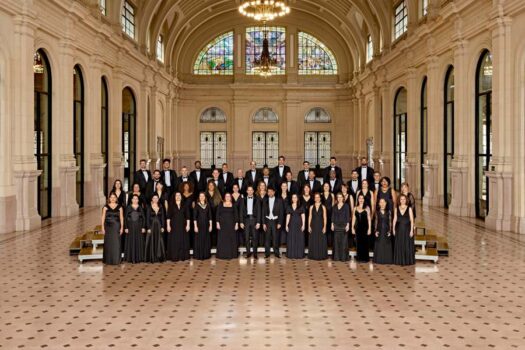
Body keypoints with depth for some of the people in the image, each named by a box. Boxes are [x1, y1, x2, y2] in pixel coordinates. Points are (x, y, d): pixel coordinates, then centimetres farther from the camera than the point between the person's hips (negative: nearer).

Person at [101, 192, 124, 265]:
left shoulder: (119, 207, 5)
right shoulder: (106, 207, 3)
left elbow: (121, 218, 5)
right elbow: (103, 218, 2)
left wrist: (122, 227, -2)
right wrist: (103, 228, -5)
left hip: (116, 227, 0)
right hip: (108, 227, 0)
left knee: (116, 243, 0)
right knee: (108, 243, 2)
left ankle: (116, 260, 8)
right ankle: (108, 260, 10)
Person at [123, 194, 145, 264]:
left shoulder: (140, 208, 6)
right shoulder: (128, 208, 2)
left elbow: (143, 218, 5)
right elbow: (125, 218, 1)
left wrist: (143, 227, -3)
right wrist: (126, 227, -7)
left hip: (139, 227, 1)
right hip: (130, 227, -1)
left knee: (139, 242, 1)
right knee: (131, 242, -2)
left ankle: (138, 258, 7)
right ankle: (131, 258, 1)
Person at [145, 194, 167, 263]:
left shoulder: (161, 207, 7)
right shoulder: (149, 207, -1)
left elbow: (163, 217, 7)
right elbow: (147, 218, -4)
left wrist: (162, 227, -1)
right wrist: (148, 228, -11)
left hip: (159, 226, 2)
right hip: (151, 226, -2)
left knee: (159, 242, 2)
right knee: (151, 242, -1)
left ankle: (159, 257, 8)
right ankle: (151, 258, 3)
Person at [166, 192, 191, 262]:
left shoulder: (184, 206, 8)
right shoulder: (171, 206, 3)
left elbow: (187, 216, 6)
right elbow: (168, 216, 0)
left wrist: (188, 225, -3)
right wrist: (168, 225, -8)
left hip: (182, 226, 2)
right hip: (174, 226, -2)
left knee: (183, 241, 2)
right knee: (174, 242, -3)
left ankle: (183, 256, 7)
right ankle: (174, 257, 0)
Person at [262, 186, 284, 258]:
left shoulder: (279, 200, 1)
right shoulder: (265, 201, 6)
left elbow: (281, 212, 0)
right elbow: (263, 212, 6)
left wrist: (280, 223, -6)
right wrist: (264, 223, 0)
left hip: (275, 221, -2)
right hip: (267, 221, 2)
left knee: (276, 238, -2)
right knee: (267, 238, 1)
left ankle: (276, 253, 7)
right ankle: (267, 253, 8)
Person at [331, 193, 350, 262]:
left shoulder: (346, 206, -1)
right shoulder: (335, 206, 9)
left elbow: (348, 216, -3)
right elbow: (333, 216, 11)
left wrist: (348, 225, -9)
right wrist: (332, 224, 4)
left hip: (343, 225, -3)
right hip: (336, 225, 3)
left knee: (344, 241, -3)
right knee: (336, 241, 3)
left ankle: (344, 257, 2)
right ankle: (336, 256, 8)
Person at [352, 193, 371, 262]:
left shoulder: (367, 208, -2)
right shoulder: (355, 208, 7)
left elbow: (369, 219, -3)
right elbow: (353, 219, 10)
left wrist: (369, 228, -8)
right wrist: (352, 228, 5)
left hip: (365, 227, -3)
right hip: (357, 227, 3)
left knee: (365, 243, -2)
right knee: (358, 243, 5)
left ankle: (365, 258, 5)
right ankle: (359, 257, 13)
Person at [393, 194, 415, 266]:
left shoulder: (409, 209, -2)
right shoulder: (397, 209, 5)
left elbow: (412, 220, -4)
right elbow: (395, 219, 7)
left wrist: (411, 230, -10)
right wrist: (393, 229, 2)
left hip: (407, 229, -2)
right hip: (399, 229, 2)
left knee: (407, 245, 1)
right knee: (399, 246, 4)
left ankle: (408, 261, 9)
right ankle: (400, 261, 11)